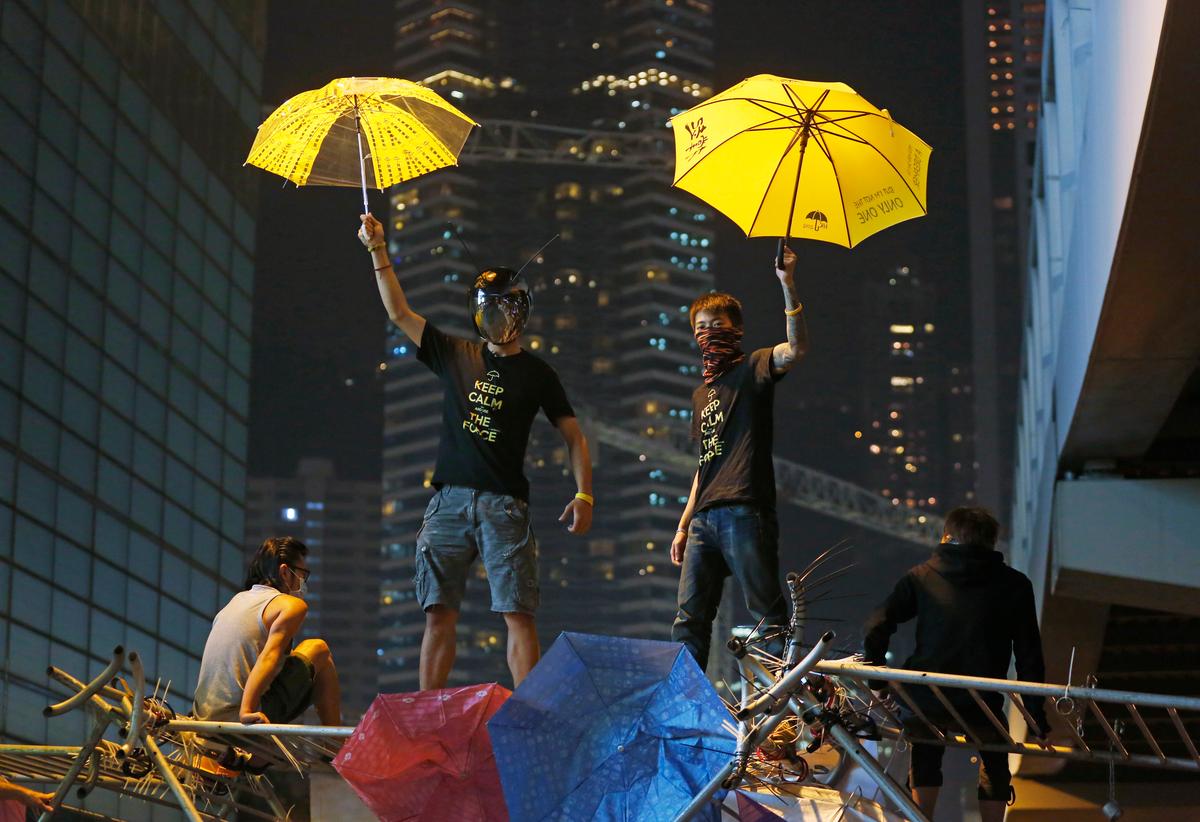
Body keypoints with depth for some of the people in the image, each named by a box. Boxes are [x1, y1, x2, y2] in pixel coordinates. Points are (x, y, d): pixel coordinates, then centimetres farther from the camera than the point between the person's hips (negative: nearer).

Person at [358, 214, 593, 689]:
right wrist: (378, 249, 7)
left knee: (518, 614, -9)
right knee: (439, 614, 1)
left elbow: (573, 437, 10)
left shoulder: (536, 374, 8)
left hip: (504, 504, -2)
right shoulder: (455, 355, 14)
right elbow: (399, 313, 13)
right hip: (449, 501, 3)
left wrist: (584, 494, -3)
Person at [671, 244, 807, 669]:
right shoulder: (701, 393, 24)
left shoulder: (752, 369, 2)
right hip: (704, 518, 7)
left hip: (744, 512, -7)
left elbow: (796, 348, -20)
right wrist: (683, 525, 21)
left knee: (769, 613, -8)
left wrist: (788, 287, -30)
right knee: (689, 619, 4)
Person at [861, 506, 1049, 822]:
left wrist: (875, 680, 12)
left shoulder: (921, 576, 10)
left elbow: (875, 627, 1)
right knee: (994, 761, 27)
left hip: (924, 701, 1)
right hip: (981, 708, -1)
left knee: (925, 756, 29)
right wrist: (1036, 718, 12)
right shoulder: (1015, 585, 9)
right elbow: (1029, 655, 7)